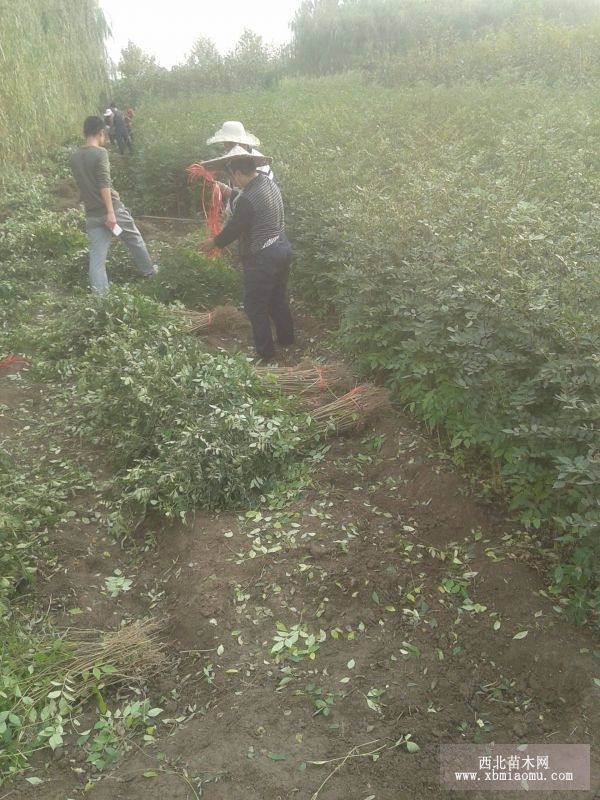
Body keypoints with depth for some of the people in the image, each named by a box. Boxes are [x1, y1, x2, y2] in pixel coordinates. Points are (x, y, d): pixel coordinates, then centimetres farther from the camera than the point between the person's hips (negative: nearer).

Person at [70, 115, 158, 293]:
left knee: (96, 255, 2)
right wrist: (111, 212, -24)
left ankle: (98, 293, -3)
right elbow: (104, 184, -20)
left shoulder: (74, 157, 8)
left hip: (92, 214, 5)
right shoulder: (100, 152, -12)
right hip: (111, 208, -5)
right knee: (134, 239, 19)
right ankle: (148, 270, 35)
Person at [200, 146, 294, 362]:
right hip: (282, 248, 9)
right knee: (278, 299, 24)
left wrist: (213, 243, 3)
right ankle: (286, 339, 39)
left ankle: (265, 352, 17)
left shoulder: (247, 198, -25)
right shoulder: (269, 182, 2)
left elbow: (233, 229, -14)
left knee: (256, 308, 7)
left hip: (262, 259, -9)